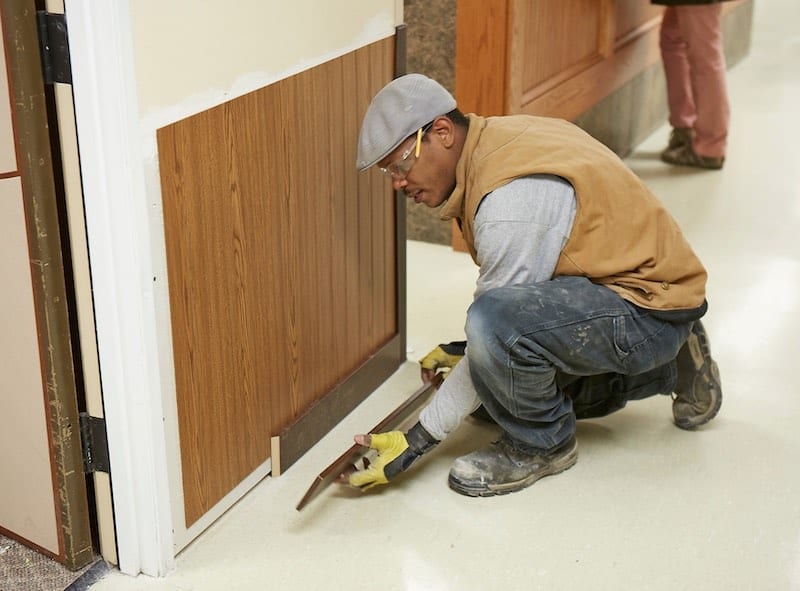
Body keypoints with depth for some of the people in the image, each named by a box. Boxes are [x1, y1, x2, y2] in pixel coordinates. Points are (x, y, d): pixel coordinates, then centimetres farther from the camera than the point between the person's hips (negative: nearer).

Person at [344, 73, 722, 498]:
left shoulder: (512, 201, -27)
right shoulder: (495, 140, 2)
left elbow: (500, 321, -23)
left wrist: (420, 439, -18)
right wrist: (465, 349, 14)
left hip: (648, 307, -11)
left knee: (494, 320, -34)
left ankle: (542, 443, -5)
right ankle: (665, 368, 20)